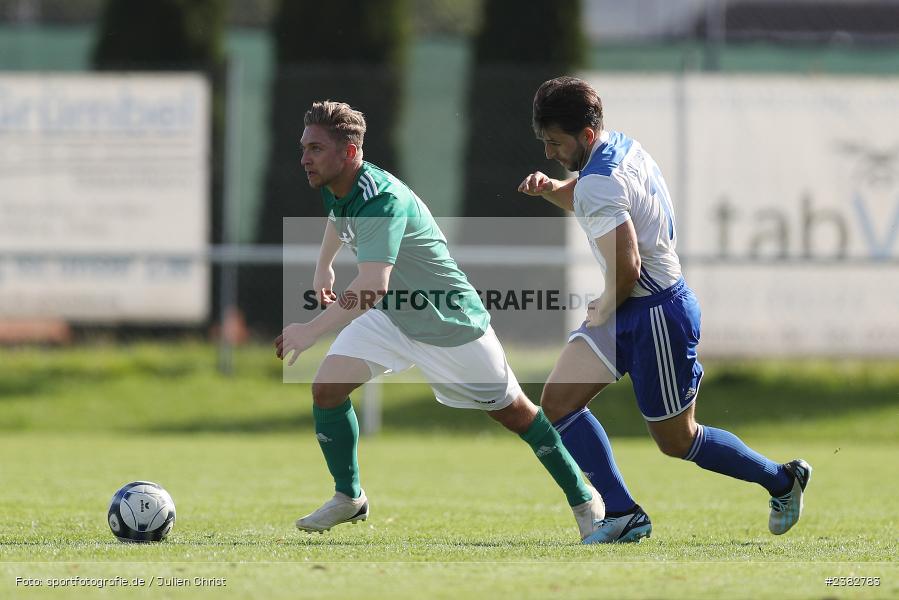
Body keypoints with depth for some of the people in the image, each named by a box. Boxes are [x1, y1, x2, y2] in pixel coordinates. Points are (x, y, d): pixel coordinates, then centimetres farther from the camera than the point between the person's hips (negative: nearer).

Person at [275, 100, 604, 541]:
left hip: (450, 320, -7)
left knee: (512, 411, 4)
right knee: (326, 387, -10)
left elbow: (371, 286, -48)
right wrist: (323, 268, 26)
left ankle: (583, 499, 22)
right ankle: (348, 499, 6)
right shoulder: (334, 188, -7)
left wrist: (310, 332, -52)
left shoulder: (381, 200, -36)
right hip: (389, 316, 7)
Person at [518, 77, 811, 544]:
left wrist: (605, 310, -11)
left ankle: (783, 479, 24)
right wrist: (550, 188, 4)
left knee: (677, 441, 5)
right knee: (558, 401, -2)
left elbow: (627, 265, -31)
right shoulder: (621, 145, 5)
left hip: (658, 313, -10)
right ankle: (623, 514, -2)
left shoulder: (600, 184, -25)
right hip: (625, 312, 10)